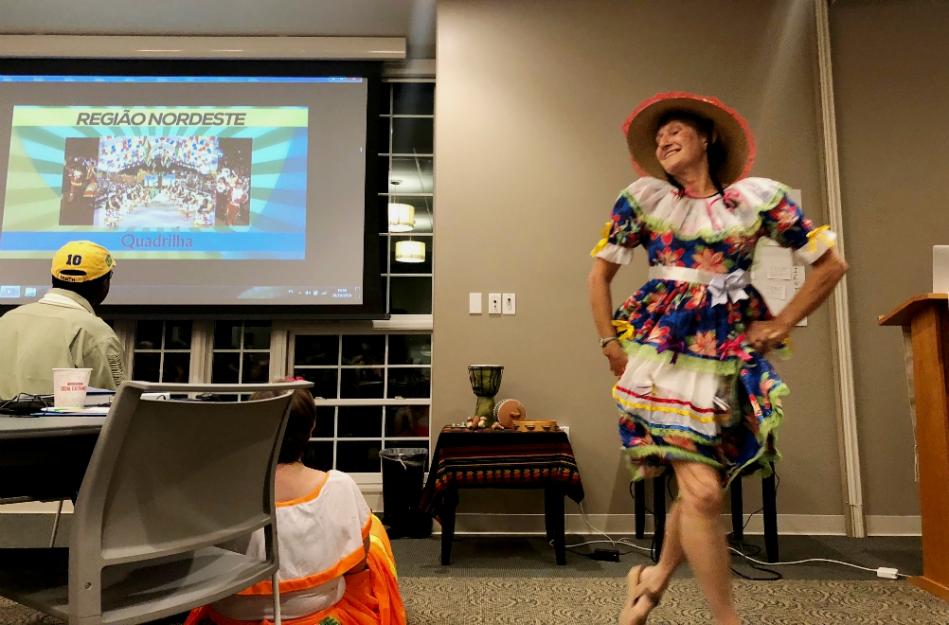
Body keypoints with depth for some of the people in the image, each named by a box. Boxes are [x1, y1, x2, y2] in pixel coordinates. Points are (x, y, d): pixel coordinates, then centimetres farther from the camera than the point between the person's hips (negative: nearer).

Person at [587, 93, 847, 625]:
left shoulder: (760, 197, 5)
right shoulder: (643, 198, 4)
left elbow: (831, 264, 10)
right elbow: (600, 275, 9)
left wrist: (781, 325, 4)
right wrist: (611, 344, 1)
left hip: (732, 348, 2)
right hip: (664, 344, -2)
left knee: (702, 489, 6)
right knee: (702, 490, -11)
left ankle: (655, 580, 33)